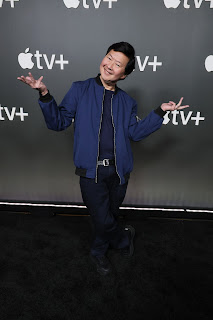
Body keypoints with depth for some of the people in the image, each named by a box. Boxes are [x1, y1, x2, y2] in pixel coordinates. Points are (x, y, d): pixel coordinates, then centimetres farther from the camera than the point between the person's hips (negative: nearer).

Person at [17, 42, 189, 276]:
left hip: (118, 170, 4)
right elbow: (59, 122, 0)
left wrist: (160, 111, 0)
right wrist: (45, 95, -14)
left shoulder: (127, 101, 11)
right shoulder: (80, 90, 2)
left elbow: (135, 133, 5)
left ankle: (98, 252, 44)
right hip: (92, 170, -3)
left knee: (109, 216, 17)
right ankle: (125, 237, 33)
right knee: (103, 221, -1)